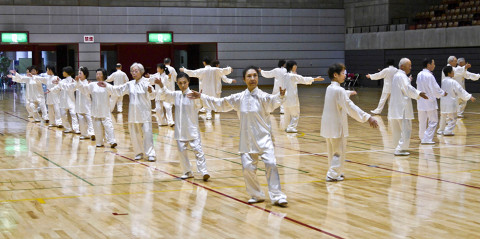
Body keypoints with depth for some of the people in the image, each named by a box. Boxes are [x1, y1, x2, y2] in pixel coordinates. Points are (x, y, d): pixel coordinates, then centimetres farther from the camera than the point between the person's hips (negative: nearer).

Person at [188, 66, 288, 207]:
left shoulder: (262, 96, -7)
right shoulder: (239, 98, 7)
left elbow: (272, 102, -29)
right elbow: (220, 104, 18)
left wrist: (280, 96, -52)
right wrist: (201, 97, 17)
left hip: (263, 138, -4)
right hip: (247, 140, 4)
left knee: (270, 164, -16)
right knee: (248, 168, 2)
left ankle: (277, 197, -9)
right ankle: (256, 195, 23)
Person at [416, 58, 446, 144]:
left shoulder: (419, 75, 4)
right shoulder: (429, 76, -18)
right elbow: (435, 89, -15)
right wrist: (443, 93, 2)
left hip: (421, 101, 7)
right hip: (430, 102, -7)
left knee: (422, 121, 16)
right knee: (433, 121, 1)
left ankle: (422, 138, 25)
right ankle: (427, 139, -3)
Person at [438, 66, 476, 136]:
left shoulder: (443, 81, 7)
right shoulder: (453, 82, -16)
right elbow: (460, 91, -14)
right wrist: (470, 97, -6)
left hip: (443, 103, 7)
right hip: (451, 103, -7)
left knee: (443, 117, 20)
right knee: (452, 118, 1)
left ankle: (441, 130, 28)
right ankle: (448, 131, -4)